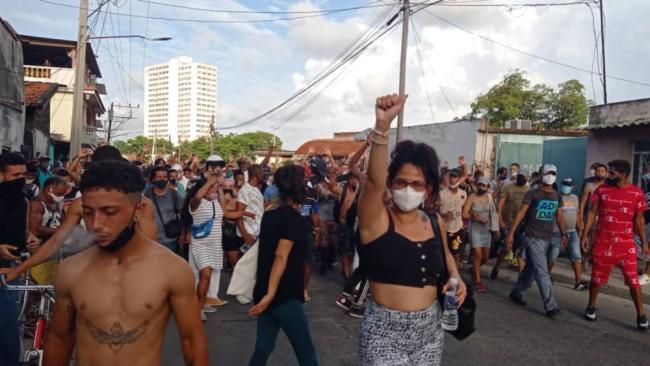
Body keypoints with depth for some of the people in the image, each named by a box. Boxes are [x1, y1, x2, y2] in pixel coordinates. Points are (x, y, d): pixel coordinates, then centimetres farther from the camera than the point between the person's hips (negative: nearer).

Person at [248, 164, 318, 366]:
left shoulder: (269, 213, 8)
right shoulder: (293, 217, -15)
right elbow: (281, 257, -22)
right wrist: (271, 293, -23)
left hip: (264, 292, 8)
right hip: (283, 295, -8)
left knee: (263, 348, 15)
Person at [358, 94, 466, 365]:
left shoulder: (436, 223, 1)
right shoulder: (376, 220, -14)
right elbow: (374, 180, -34)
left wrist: (456, 278, 2)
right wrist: (382, 125, -45)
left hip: (430, 327, 5)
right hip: (385, 330, -5)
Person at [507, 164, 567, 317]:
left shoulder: (557, 196, 12)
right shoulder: (533, 193, -6)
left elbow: (559, 217, 15)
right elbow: (521, 213, -8)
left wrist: (563, 234, 2)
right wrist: (511, 233, -13)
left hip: (547, 239, 6)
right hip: (533, 238, -6)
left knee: (531, 269, 14)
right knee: (542, 272, -9)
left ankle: (516, 292, 30)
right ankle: (550, 306, -8)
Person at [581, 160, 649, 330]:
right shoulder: (602, 190, -1)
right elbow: (592, 212, 3)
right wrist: (585, 234, -2)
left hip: (626, 243, -1)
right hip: (603, 242, 1)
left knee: (633, 280, -2)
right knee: (597, 278, 9)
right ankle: (591, 307, 27)